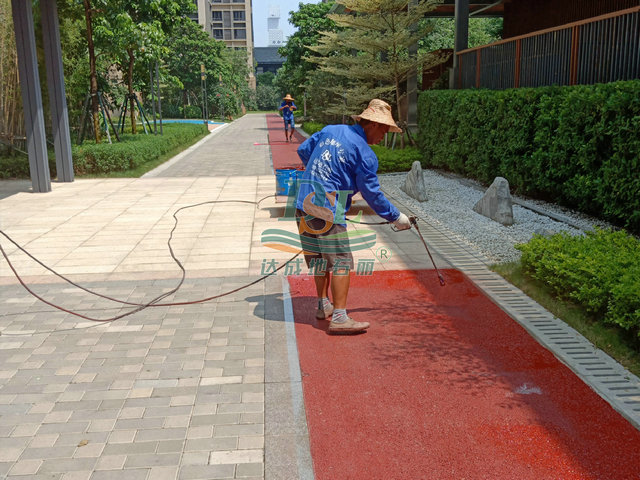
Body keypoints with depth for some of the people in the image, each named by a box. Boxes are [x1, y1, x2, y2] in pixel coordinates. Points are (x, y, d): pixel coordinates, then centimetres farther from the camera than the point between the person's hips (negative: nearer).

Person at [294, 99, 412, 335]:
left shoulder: (330, 130, 12)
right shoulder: (365, 154, -9)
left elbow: (303, 150, 23)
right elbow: (373, 194, -5)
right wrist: (396, 217, 7)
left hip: (303, 203, 8)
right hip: (326, 209, -8)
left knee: (320, 258, 20)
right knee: (341, 261, -4)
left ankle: (324, 305, 32)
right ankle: (339, 318, -6)